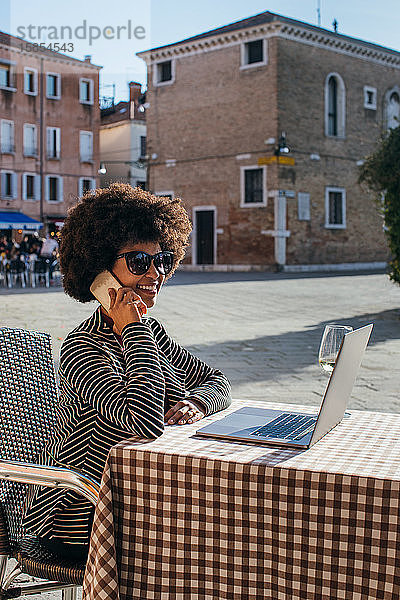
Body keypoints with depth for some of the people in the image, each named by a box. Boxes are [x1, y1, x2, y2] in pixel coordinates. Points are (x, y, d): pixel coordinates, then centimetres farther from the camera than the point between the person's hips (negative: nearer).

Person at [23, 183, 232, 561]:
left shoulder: (151, 331, 5)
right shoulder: (83, 347, -22)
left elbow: (217, 381, 10)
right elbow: (146, 422, -36)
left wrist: (196, 403, -14)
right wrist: (133, 330, -28)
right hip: (82, 523, -8)